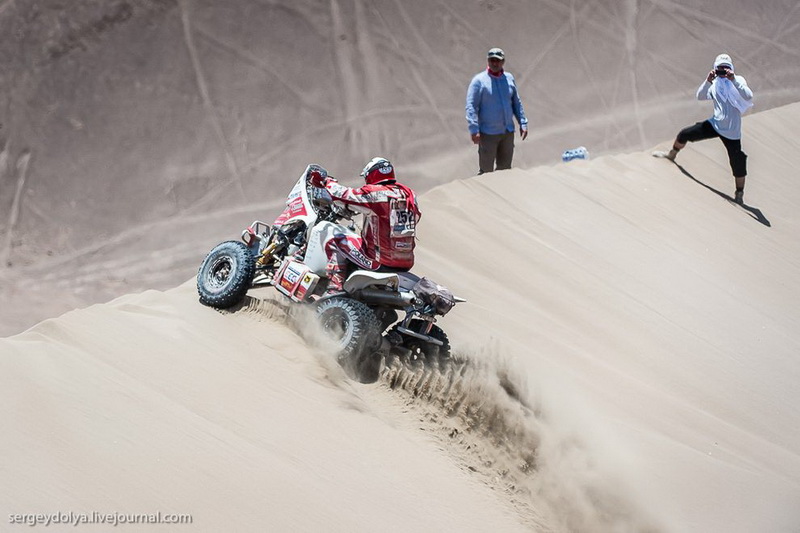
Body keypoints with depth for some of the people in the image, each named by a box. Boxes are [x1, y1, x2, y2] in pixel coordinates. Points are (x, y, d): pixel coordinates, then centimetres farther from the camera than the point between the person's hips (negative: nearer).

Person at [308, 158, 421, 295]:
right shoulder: (410, 194, 6)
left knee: (336, 242, 10)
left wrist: (327, 181, 16)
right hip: (407, 265, 6)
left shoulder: (373, 193, -11)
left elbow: (342, 194, -5)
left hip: (380, 262, -6)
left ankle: (334, 290, 2)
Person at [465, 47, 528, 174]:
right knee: (486, 171, -2)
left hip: (508, 133, 5)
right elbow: (471, 106, -13)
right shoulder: (479, 80, -9)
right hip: (488, 134, -5)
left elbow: (516, 103, 17)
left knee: (505, 169, 13)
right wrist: (474, 130, -22)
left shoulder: (509, 78, 8)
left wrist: (523, 123, 11)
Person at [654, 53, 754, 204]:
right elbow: (701, 96, -12)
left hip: (731, 132, -4)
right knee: (684, 134, 8)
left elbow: (748, 97, -27)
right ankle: (672, 155, 37)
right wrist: (708, 81, -28)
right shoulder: (715, 84, 5)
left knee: (738, 164, -4)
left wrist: (733, 80, -36)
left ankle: (739, 194, 16)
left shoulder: (737, 81, -8)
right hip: (715, 124, 4)